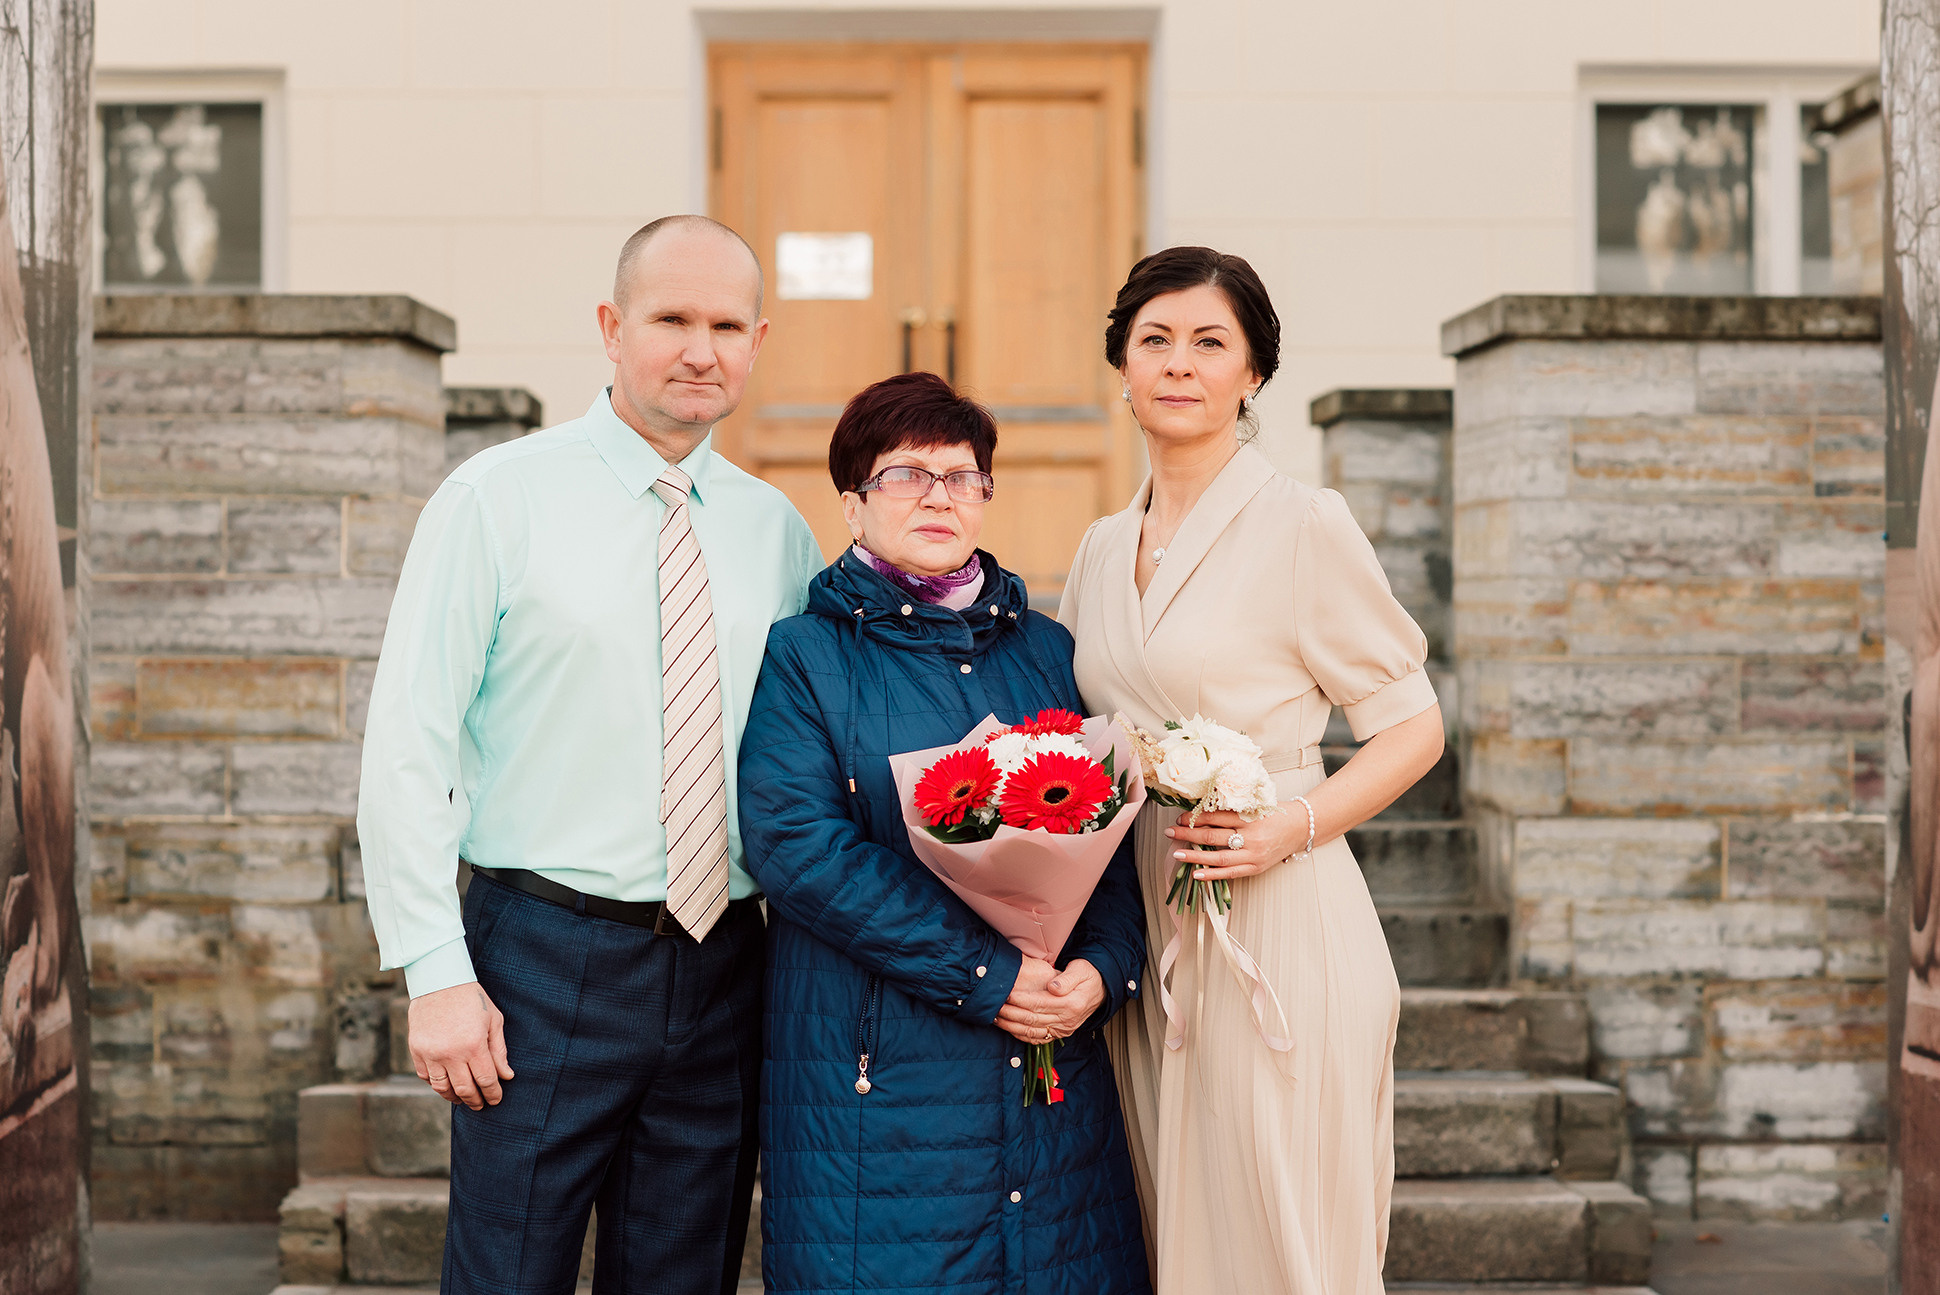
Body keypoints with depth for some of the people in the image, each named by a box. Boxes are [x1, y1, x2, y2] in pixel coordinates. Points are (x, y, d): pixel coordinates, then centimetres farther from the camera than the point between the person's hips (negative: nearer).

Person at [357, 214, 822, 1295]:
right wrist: (438, 973, -12)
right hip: (545, 961, -4)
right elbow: (408, 748, -7)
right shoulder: (500, 498, -4)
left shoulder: (779, 531, 8)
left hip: (724, 965, 4)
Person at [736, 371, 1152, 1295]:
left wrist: (1102, 968, -9)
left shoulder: (1049, 655, 15)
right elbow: (794, 843, -13)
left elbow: (1116, 834, 12)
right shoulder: (803, 657, 0)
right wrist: (985, 975, -17)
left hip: (1053, 1073, 4)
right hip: (876, 1077, -4)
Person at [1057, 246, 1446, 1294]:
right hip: (1147, 938, 6)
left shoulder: (1303, 525, -6)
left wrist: (1292, 829, -18)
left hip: (1280, 927, -6)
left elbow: (1412, 728, -4)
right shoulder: (1103, 549, 12)